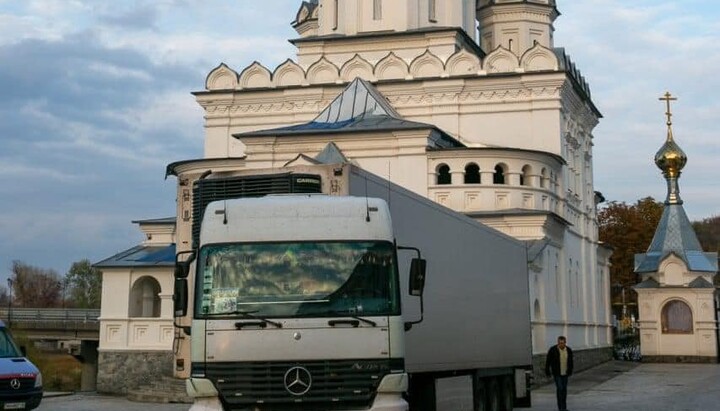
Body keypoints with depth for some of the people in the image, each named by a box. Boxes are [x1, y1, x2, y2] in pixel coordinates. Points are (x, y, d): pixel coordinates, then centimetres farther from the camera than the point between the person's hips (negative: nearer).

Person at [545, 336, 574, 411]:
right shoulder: (553, 350, -16)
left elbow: (570, 361, 10)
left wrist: (570, 371, 14)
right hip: (556, 373, -4)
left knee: (564, 389, 7)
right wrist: (547, 372, -8)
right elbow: (548, 361, -9)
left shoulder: (568, 350, -4)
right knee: (560, 389, -12)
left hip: (565, 373, 4)